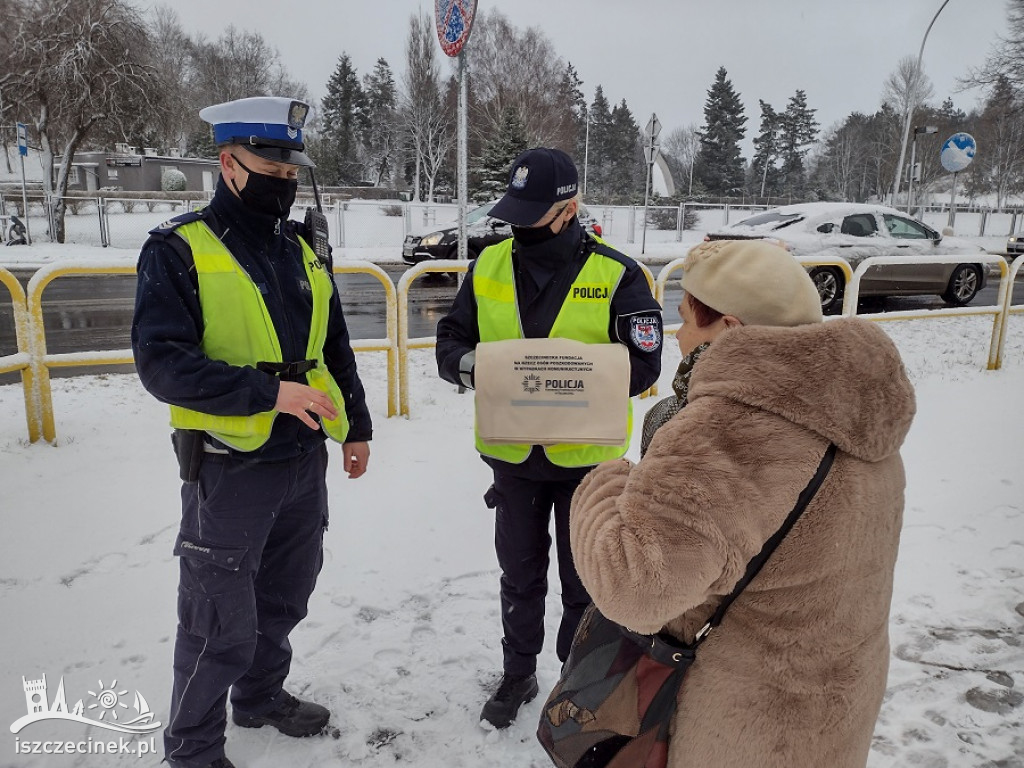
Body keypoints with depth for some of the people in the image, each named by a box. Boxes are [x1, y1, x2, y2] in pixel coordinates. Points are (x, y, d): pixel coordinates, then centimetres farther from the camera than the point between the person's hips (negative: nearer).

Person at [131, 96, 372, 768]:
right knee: (222, 624, 6)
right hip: (229, 466, -6)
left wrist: (356, 426, 14)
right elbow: (162, 363, -18)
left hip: (306, 461, 6)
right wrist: (268, 392, -25)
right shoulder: (178, 249, -10)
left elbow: (335, 349, 16)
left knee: (283, 600, 22)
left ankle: (261, 696, 46)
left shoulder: (303, 251, 9)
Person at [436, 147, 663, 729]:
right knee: (520, 574, 20)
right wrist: (467, 363, -23)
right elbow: (450, 341, 1)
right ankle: (518, 673, 43)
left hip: (587, 455, -2)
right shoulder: (489, 267, -2)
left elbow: (643, 365, -14)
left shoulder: (617, 275, -12)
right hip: (511, 452, 3)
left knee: (584, 580, 15)